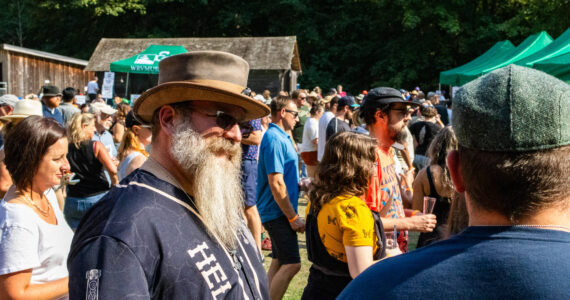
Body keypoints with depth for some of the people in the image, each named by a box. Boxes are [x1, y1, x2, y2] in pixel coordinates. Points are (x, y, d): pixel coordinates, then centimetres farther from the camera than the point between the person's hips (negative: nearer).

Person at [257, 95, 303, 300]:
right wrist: (293, 217, -19)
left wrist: (301, 184, 13)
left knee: (279, 263, 15)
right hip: (278, 212, -10)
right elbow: (276, 184, -23)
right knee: (291, 264, -12)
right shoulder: (275, 139, -18)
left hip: (278, 213, 11)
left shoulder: (281, 137, 14)